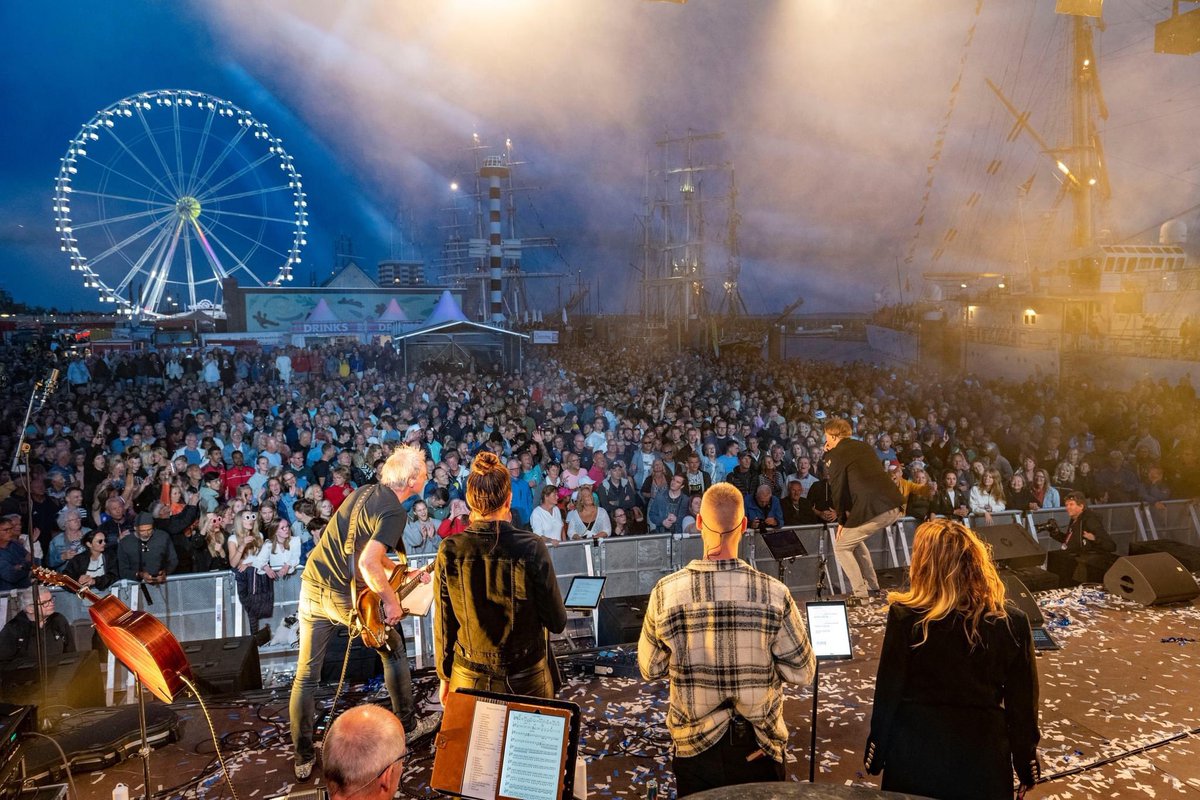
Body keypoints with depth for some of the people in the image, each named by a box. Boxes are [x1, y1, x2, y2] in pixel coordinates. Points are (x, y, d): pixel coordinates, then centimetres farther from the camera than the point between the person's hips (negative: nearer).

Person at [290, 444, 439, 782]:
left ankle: (303, 757, 19)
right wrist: (391, 600, -15)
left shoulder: (364, 492, 10)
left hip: (312, 585, 7)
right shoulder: (394, 512, -17)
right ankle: (408, 725, 28)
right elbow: (368, 563, -27)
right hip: (344, 597, -7)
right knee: (394, 650, 16)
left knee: (306, 674, 12)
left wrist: (404, 573, 25)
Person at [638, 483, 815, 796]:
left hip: (694, 746, 1)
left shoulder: (666, 593, -18)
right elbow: (802, 671, -10)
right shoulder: (774, 594, -21)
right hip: (757, 748, 0)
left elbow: (649, 669, -5)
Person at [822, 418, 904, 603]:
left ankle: (861, 595, 3)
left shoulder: (835, 455, -2)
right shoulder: (864, 446, 20)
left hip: (872, 509, -8)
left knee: (841, 547, 7)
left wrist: (841, 520, 10)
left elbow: (837, 488, -1)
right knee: (853, 539, 26)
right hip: (895, 505, 8)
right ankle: (873, 588, 29)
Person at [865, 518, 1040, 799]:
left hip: (914, 754, -1)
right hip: (982, 756, 1)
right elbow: (1022, 703, -3)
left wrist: (876, 753, 3)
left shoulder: (905, 617, -16)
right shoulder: (1012, 623, -10)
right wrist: (1026, 763, 11)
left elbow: (887, 693, -10)